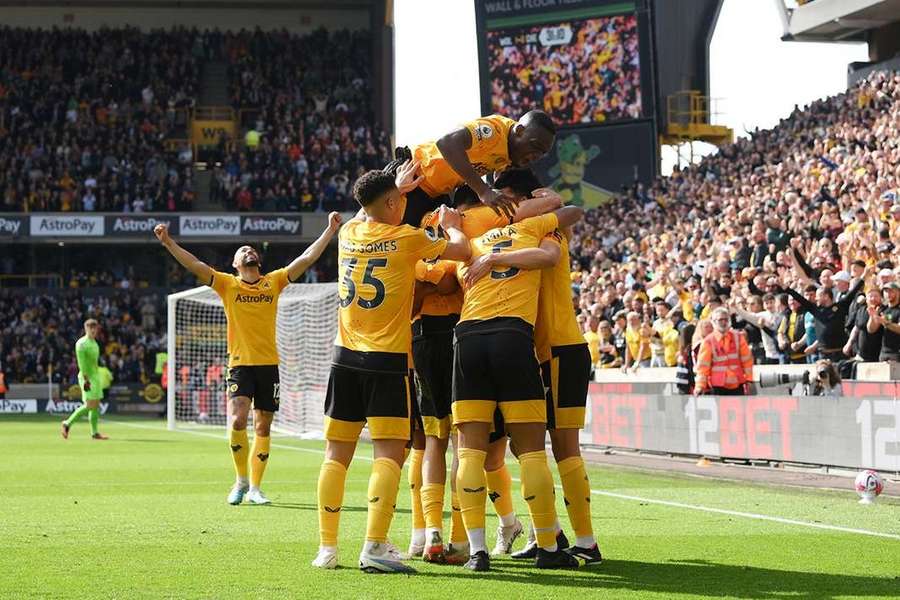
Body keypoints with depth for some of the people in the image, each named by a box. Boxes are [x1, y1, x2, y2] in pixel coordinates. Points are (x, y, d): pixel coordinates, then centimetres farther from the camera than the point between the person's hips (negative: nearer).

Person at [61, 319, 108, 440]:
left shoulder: (95, 344, 17)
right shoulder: (81, 343, -10)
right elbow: (81, 362, -17)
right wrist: (86, 379, -23)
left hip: (95, 376, 9)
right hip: (87, 377, -9)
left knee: (96, 405, 5)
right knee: (90, 405, -14)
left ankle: (95, 432, 6)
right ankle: (68, 423, -4)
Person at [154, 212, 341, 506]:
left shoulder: (274, 281, 10)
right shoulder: (227, 284, 5)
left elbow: (307, 258, 9)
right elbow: (196, 266, -3)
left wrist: (330, 230, 5)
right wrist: (168, 243, -14)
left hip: (269, 364, 2)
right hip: (240, 364, -2)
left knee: (263, 427, 5)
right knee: (238, 420, -18)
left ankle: (254, 487, 14)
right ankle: (241, 479, 1)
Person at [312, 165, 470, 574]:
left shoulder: (348, 233, 8)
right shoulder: (406, 238, -6)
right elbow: (461, 250, 3)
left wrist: (395, 186, 41)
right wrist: (451, 226, 23)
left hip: (345, 357, 5)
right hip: (388, 360, -5)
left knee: (337, 452, 8)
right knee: (389, 452, -7)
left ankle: (327, 548, 7)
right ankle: (374, 548, -17)